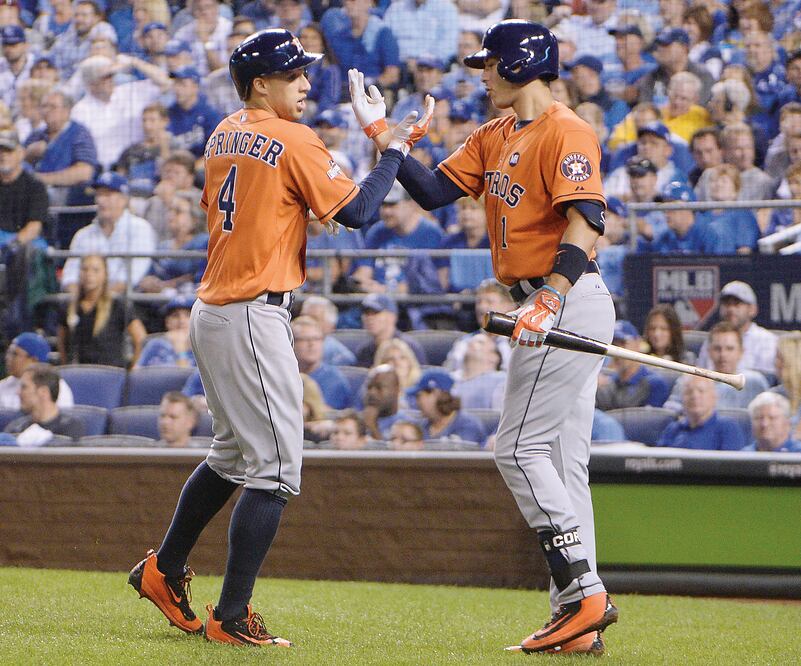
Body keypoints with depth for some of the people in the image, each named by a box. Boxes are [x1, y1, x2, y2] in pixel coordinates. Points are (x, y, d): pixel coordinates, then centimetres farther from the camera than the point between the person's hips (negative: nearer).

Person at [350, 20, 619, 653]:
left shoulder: (566, 132, -13)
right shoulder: (495, 138, 17)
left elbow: (587, 219, -24)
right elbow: (432, 190, 15)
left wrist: (551, 298, -35)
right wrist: (382, 137, 6)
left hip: (571, 301, -10)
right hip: (547, 308, 10)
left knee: (521, 449, -11)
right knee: (559, 459, 8)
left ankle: (586, 594, -11)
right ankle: (577, 620, 9)